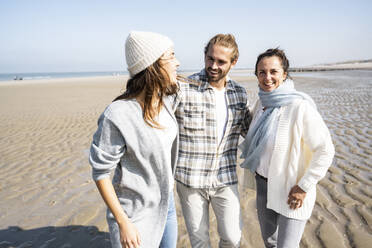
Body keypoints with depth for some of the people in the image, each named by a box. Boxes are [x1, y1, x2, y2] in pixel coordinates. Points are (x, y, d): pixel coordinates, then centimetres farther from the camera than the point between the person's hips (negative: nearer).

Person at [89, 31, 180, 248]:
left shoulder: (167, 99, -7)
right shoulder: (118, 116, -27)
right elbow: (101, 173, -19)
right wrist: (123, 223, -17)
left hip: (166, 203, 7)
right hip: (136, 216, -6)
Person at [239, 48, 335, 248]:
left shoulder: (300, 107, -22)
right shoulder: (261, 102, 0)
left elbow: (325, 151, -18)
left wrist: (304, 187, -17)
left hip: (291, 190, -6)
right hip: (263, 184, 7)